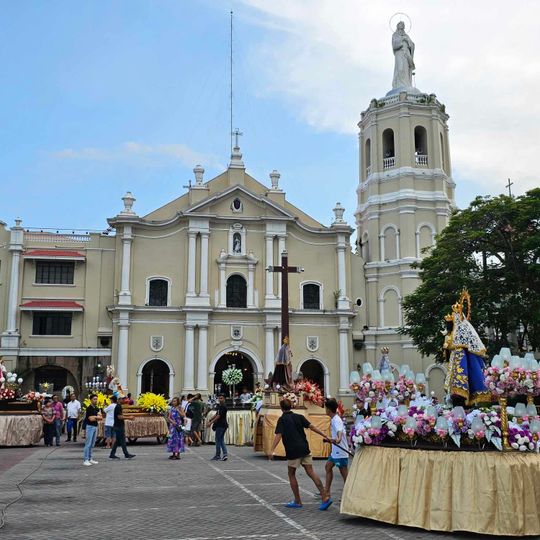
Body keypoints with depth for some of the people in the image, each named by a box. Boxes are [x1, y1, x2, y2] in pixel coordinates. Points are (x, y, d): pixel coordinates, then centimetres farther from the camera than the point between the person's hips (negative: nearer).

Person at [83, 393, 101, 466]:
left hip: (95, 426, 8)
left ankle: (90, 459, 17)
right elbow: (91, 419, -20)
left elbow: (100, 417, 5)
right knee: (88, 444, -8)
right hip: (90, 426, -8)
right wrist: (97, 417, -4)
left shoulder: (96, 408, 12)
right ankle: (86, 460, -6)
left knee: (92, 444, 11)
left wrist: (95, 417, -11)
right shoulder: (89, 408, -12)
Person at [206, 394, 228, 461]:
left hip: (221, 425, -10)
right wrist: (210, 421, 19)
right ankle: (225, 454, 6)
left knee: (218, 440, -2)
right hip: (220, 425, 10)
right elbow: (216, 415, 22)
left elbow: (218, 416, -19)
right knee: (221, 440, 10)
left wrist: (211, 422, -19)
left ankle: (218, 455, 6)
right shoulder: (219, 406, 15)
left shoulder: (223, 407, -15)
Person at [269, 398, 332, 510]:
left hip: (293, 451, -5)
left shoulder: (282, 420, -3)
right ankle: (325, 497, -7)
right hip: (305, 449, 5)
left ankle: (297, 501, 15)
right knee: (311, 472, 3)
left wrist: (272, 450, -22)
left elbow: (278, 435, -15)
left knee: (291, 475, 12)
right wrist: (325, 436, 5)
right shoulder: (298, 417, 10)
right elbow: (311, 427, 4)